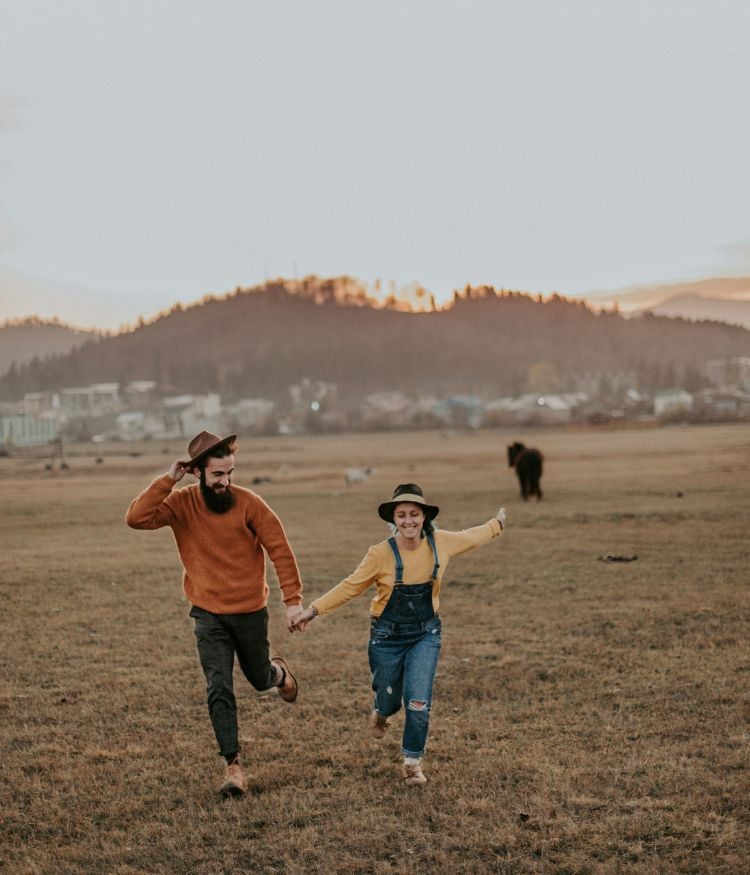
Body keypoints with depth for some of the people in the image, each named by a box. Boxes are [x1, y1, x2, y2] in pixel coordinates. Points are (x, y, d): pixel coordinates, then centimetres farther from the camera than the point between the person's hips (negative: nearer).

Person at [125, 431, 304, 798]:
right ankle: (233, 767, 0)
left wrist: (292, 600, -13)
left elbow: (280, 550, -10)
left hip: (251, 611, 0)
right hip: (209, 615, 0)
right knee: (219, 690, -8)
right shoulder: (181, 504, -9)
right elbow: (136, 518, -24)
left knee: (260, 679, 19)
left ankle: (278, 671, 56)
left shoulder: (248, 503, -14)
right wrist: (167, 480, -26)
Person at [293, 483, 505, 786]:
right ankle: (381, 711, 53)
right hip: (388, 636, -1)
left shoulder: (440, 543, -9)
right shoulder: (381, 554, -17)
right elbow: (350, 586, -9)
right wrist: (314, 610, -13)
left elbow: (471, 537, 12)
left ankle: (412, 762, 10)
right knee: (389, 699, 13)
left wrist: (496, 525, 27)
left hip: (425, 635, 1)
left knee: (419, 701, -10)